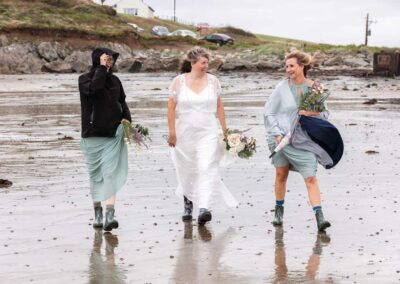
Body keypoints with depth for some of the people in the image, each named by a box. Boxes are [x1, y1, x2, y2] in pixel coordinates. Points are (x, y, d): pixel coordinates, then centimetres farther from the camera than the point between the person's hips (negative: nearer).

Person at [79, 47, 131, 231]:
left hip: (113, 133, 2)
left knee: (111, 172, -12)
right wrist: (102, 68, -18)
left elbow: (122, 102, 20)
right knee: (96, 174, 8)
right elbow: (93, 88, -25)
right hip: (93, 134, -2)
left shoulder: (115, 80, 11)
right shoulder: (85, 79, -2)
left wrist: (127, 118, 3)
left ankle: (110, 215, -20)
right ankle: (97, 212, 22)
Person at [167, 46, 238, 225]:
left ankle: (204, 208, -24)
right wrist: (172, 132, -7)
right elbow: (171, 107, -3)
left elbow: (219, 107, 9)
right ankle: (188, 202, 33)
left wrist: (224, 129, 9)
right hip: (184, 134, 0)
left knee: (207, 168, -15)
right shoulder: (179, 81, -2)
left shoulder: (213, 81, 3)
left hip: (207, 133, 0)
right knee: (186, 170, 11)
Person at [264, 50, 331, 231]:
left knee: (311, 178, -9)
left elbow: (325, 113, 5)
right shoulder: (282, 87, -6)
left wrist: (312, 113, -15)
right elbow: (268, 113, -2)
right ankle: (279, 210, 31)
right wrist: (277, 135, -10)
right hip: (281, 137, 0)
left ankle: (319, 217, -13)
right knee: (281, 175, 12)